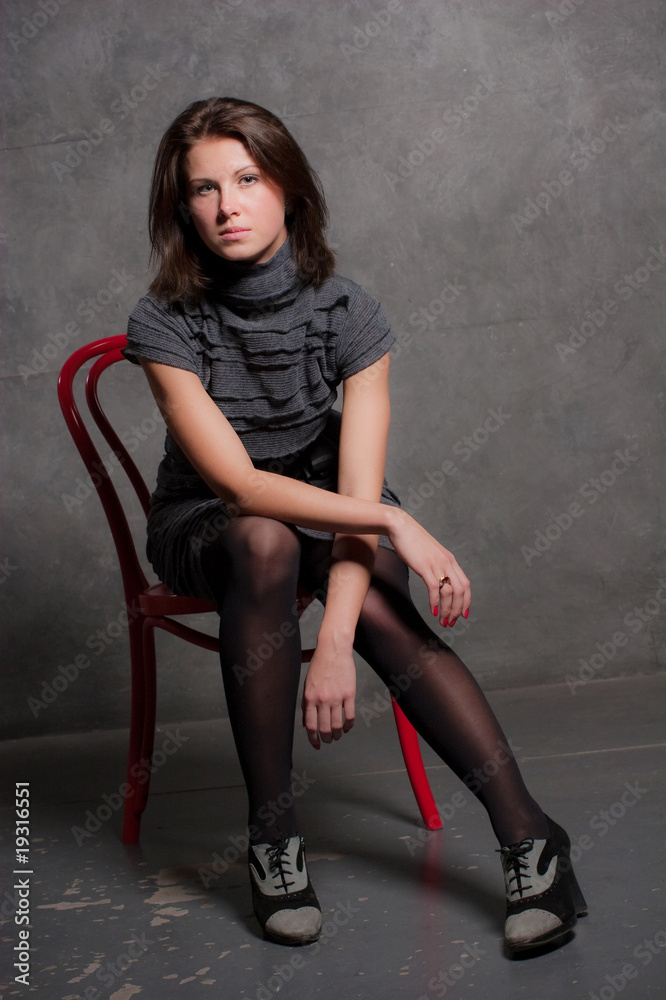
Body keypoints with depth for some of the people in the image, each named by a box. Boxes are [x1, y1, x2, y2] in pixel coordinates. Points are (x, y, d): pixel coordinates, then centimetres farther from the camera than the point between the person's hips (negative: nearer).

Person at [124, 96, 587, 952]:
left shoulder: (345, 311, -15)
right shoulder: (164, 323, -18)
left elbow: (356, 484, -23)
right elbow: (239, 482, -26)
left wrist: (334, 642, -35)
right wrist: (393, 521, -33)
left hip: (325, 505, 1)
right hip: (202, 528, -1)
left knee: (381, 609, -32)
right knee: (264, 543, -37)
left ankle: (527, 835, -31)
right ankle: (271, 837, -29)